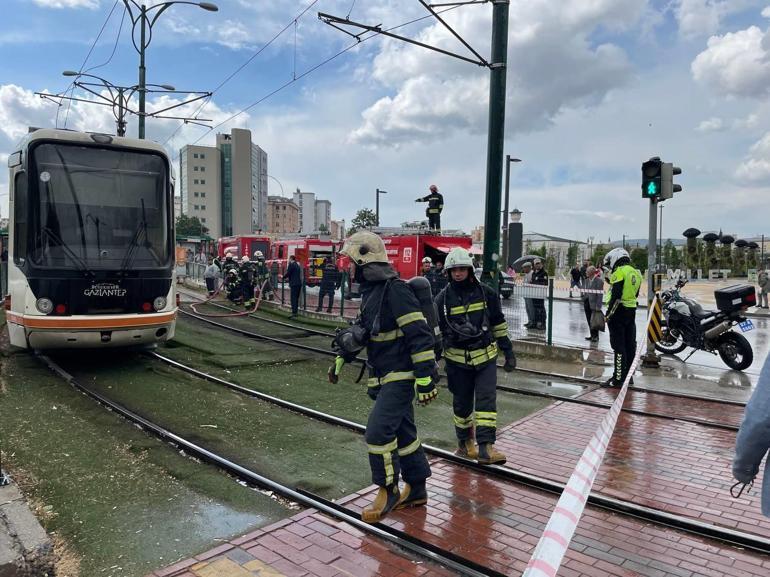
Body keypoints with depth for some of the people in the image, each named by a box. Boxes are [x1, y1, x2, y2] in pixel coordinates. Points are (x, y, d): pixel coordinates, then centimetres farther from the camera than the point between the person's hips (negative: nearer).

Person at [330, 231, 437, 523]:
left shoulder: (395, 290, -20)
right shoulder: (371, 291, 11)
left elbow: (420, 335, -24)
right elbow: (361, 331, 24)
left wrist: (425, 378, -25)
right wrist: (341, 360, 28)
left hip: (401, 375, -9)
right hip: (384, 376, 9)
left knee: (379, 431, -10)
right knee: (402, 431, 16)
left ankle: (388, 491, 9)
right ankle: (416, 490, 29)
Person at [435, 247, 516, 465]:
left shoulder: (486, 293, -2)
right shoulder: (443, 299, -5)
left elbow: (499, 324, 7)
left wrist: (508, 352, 8)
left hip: (486, 356, 0)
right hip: (458, 359, 0)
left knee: (487, 400, -8)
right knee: (462, 403, 12)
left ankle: (485, 447, -6)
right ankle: (464, 443, 30)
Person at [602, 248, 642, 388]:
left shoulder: (619, 272, -13)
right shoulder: (636, 273, 14)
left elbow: (616, 296, -19)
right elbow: (635, 295, 17)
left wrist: (608, 315, -15)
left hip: (619, 311, -8)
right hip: (632, 311, 8)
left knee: (618, 346, -5)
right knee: (630, 344, 13)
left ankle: (618, 378, -3)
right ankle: (629, 375, 22)